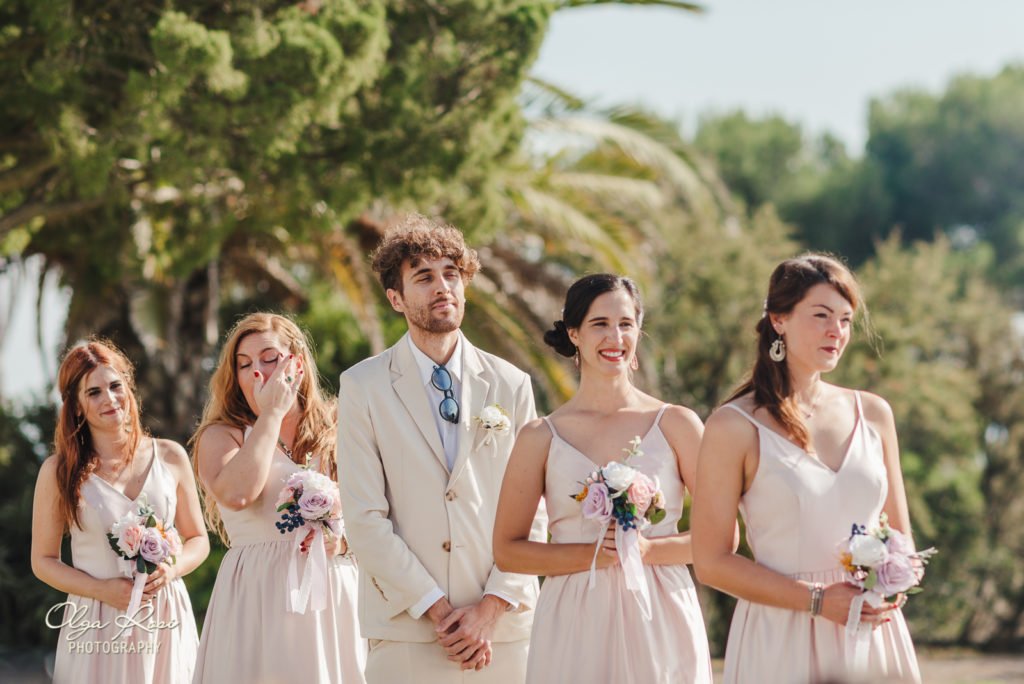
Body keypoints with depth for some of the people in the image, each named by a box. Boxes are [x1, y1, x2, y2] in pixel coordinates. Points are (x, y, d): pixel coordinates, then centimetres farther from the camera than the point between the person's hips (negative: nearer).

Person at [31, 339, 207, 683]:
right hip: (97, 626, -2)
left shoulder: (169, 457, 2)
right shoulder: (59, 471, -3)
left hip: (165, 620, 2)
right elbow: (43, 561, 0)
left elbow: (198, 540, 9)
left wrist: (172, 568, -11)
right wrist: (103, 590, -14)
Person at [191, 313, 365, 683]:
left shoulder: (337, 436, 10)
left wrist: (342, 539, -12)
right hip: (257, 606, -2)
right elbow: (235, 494, -19)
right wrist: (272, 413, -10)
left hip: (332, 605, 3)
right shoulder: (221, 436, 2)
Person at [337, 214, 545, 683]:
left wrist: (491, 608, -8)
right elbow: (365, 519, -4)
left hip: (504, 627, 2)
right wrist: (437, 611, -10)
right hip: (407, 632, -1)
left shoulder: (511, 386, 7)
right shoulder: (362, 388, 2)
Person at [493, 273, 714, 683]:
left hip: (661, 622, 0)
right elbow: (507, 550, 1)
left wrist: (647, 550, -13)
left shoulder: (676, 425, 2)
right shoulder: (541, 438, 2)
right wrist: (591, 554, -10)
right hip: (575, 625, 0)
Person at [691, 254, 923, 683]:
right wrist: (818, 600, -15)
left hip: (874, 638, 4)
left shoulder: (873, 414, 7)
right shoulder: (735, 426, -6)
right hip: (782, 641, -4)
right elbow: (711, 562, -8)